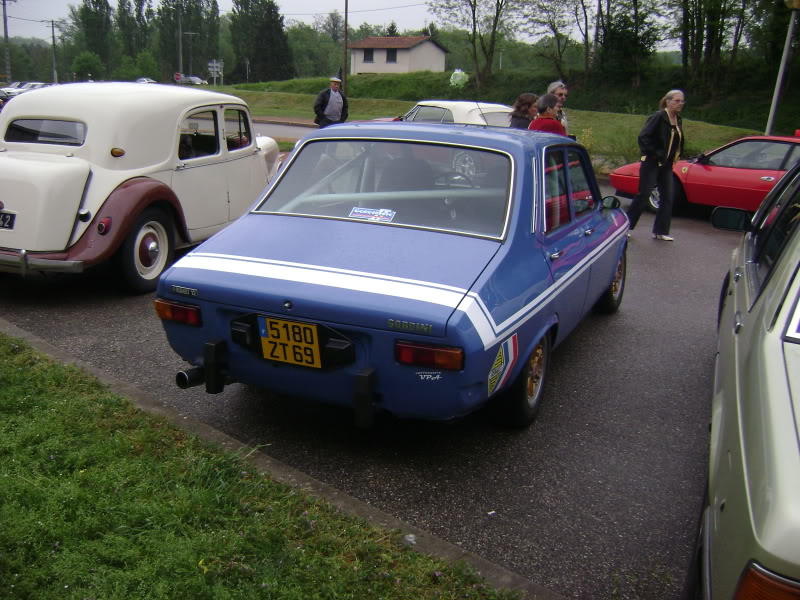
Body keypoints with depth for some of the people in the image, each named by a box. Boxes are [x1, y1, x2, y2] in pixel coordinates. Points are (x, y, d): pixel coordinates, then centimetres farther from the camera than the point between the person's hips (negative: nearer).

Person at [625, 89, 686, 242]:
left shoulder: (678, 120, 10)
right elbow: (643, 137, -18)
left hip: (667, 165, 7)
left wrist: (677, 156, 9)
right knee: (644, 195, -5)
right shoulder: (658, 117, -12)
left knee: (667, 198, 4)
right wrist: (653, 154, -18)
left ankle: (660, 231, 10)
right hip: (651, 163, -7)